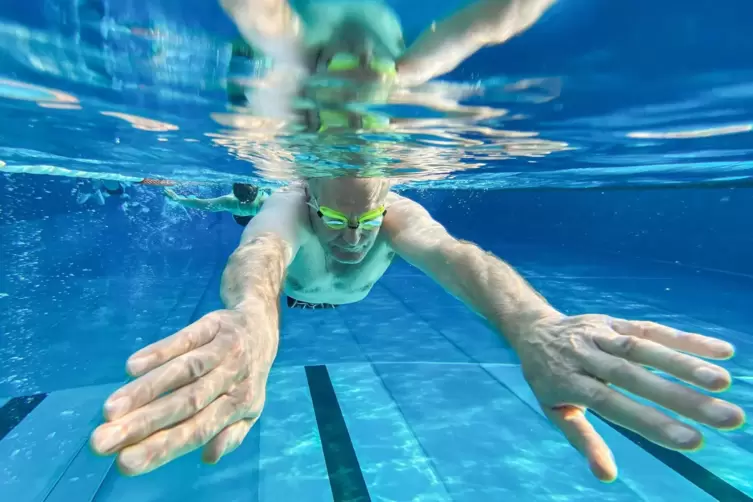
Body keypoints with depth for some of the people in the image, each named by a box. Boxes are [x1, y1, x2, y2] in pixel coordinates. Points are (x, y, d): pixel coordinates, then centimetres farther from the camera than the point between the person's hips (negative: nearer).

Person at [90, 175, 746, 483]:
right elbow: (261, 253, -72)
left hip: (348, 300, 1)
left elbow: (450, 253, -66)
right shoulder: (289, 208, -49)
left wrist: (534, 325, -87)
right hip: (293, 296, 0)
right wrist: (252, 317, -97)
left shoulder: (395, 211, -46)